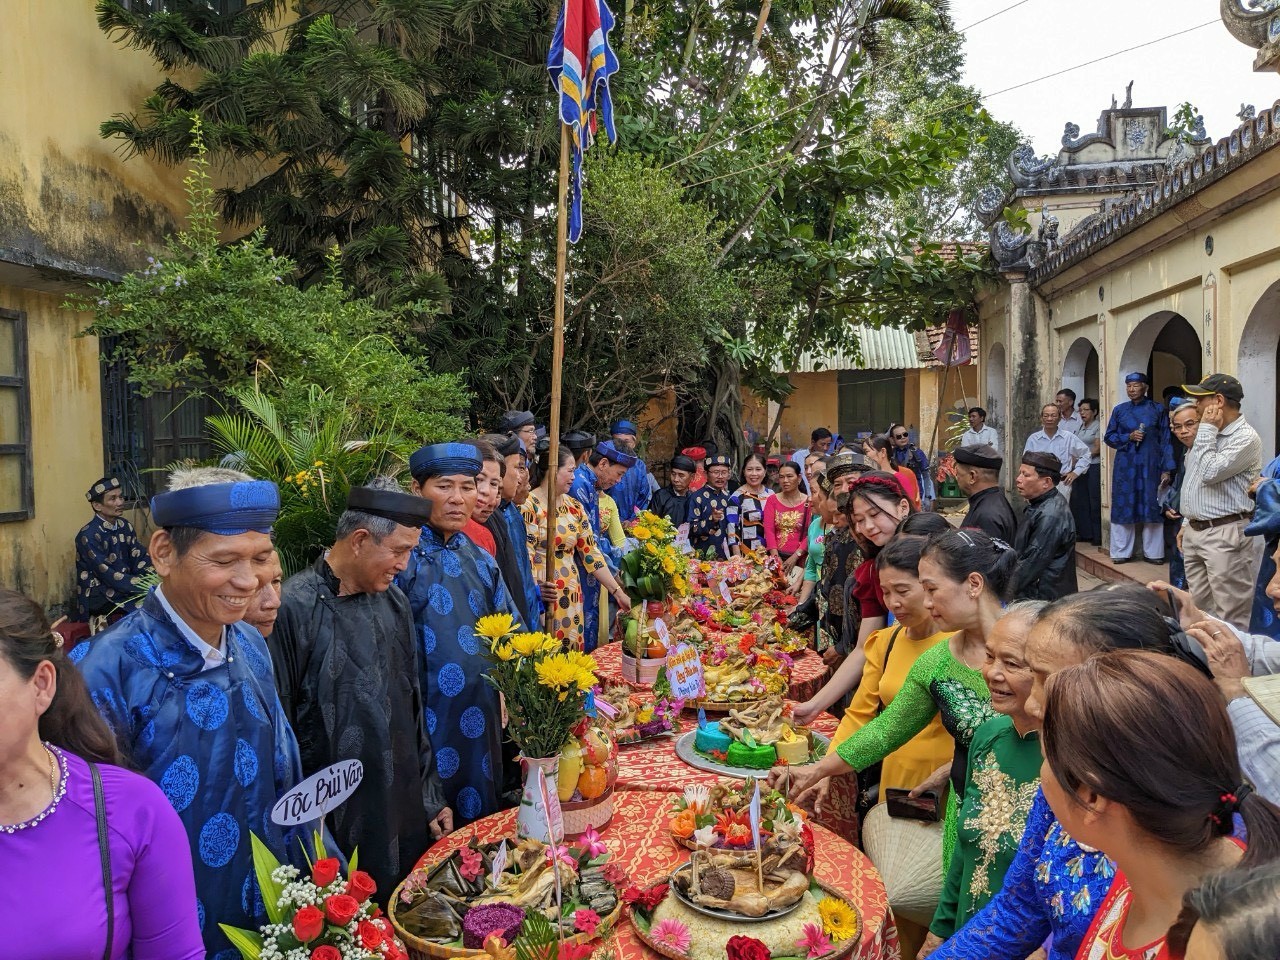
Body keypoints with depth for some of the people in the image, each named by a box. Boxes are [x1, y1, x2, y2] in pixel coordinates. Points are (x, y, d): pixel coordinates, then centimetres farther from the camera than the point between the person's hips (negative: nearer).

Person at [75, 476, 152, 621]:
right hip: (97, 596, -6)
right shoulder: (88, 535, -16)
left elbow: (141, 559, 5)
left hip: (125, 586, 6)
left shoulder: (125, 526, 6)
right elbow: (109, 576, -21)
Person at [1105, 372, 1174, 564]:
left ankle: (1153, 552, 10)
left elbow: (1165, 440, 0)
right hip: (1126, 466, 1)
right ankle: (1121, 552, 10)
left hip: (1151, 465, -1)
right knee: (1123, 507, 3)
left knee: (1152, 507, 2)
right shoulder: (1119, 410, 7)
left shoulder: (1158, 409, 2)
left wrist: (1167, 469, -6)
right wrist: (1129, 437, -11)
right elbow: (1108, 437, 8)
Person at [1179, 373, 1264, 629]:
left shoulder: (1246, 438, -13)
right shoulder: (1209, 433, 17)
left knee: (1230, 615, -5)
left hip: (1226, 534, -9)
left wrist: (1207, 429, -13)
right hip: (1195, 531, 9)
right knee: (1198, 607, 14)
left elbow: (1210, 473, -22)